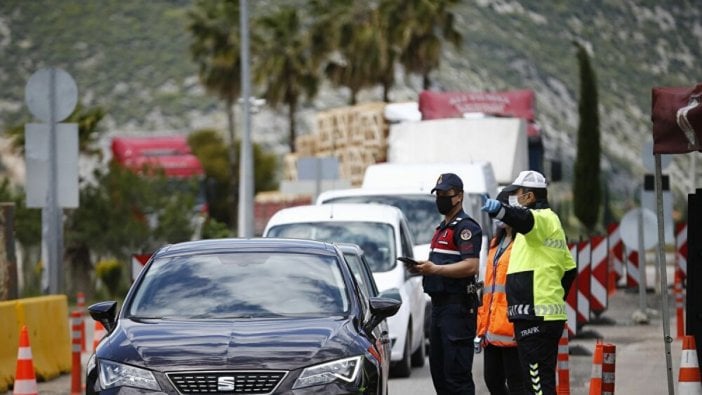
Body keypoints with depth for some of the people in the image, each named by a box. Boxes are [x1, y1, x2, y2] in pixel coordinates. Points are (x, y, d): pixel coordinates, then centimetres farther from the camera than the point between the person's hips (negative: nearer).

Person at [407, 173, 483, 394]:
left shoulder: (466, 227, -10)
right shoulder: (442, 228, 22)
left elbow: (471, 266, -21)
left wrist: (435, 269, -23)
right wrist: (423, 267, 10)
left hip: (458, 307, -11)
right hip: (439, 304, 11)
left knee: (457, 372, -13)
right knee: (438, 368, 14)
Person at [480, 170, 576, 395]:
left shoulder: (544, 218, -8)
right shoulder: (551, 222, 24)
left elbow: (525, 220, -35)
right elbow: (569, 269, 30)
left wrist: (500, 210, -53)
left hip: (535, 318, -11)